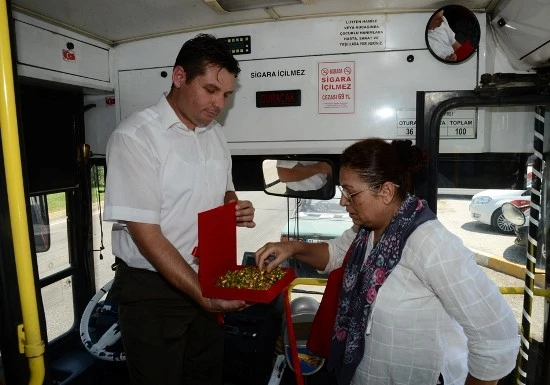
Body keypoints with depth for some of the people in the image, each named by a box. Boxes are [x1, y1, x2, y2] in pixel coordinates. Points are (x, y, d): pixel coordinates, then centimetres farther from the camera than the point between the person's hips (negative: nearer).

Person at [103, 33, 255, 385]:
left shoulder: (216, 134, 4)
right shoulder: (135, 136, -17)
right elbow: (146, 235, -20)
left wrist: (237, 210, -6)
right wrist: (202, 295, -24)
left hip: (207, 282, 6)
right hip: (153, 290, -6)